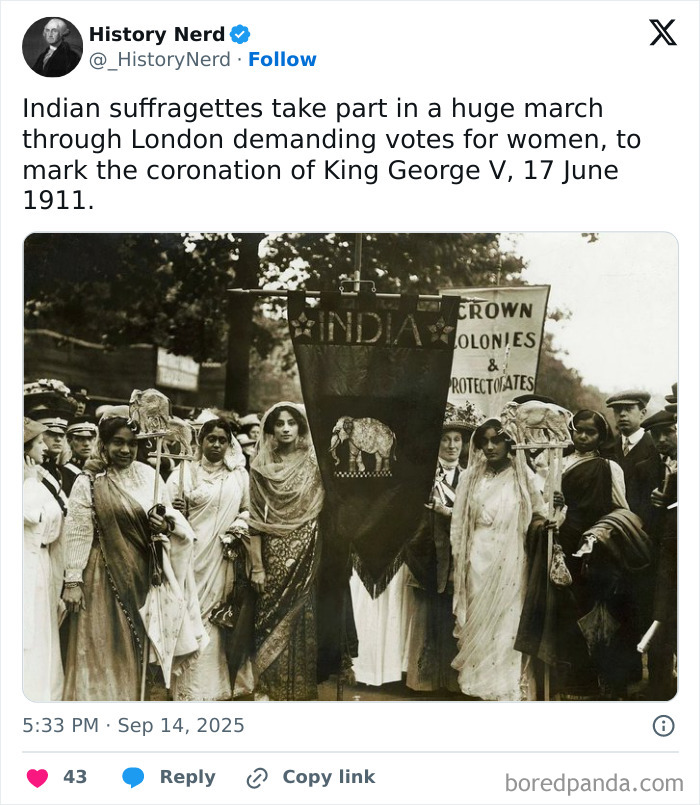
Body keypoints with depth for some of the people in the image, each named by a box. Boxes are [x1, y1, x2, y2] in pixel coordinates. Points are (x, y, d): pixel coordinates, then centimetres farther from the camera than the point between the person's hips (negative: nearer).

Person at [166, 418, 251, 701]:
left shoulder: (239, 475, 9)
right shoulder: (185, 472, 1)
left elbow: (248, 510, 16)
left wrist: (240, 525, -3)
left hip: (223, 557, 2)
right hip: (192, 554, -2)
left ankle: (215, 687, 16)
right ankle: (191, 690, 6)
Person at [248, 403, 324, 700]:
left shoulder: (314, 464, 3)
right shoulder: (260, 466, 2)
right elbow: (255, 519, 0)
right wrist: (257, 565, -4)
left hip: (307, 555, 0)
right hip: (274, 555, 0)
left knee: (304, 621, 1)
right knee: (272, 621, 1)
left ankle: (302, 687, 13)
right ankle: (272, 686, 13)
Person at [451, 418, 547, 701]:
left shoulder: (523, 477, 1)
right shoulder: (470, 478, 6)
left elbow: (539, 517, 9)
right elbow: (458, 524, 8)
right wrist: (460, 563, 5)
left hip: (511, 563, -2)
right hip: (478, 561, 2)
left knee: (507, 625, -2)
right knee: (478, 624, 3)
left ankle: (509, 690, 5)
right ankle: (479, 686, 11)